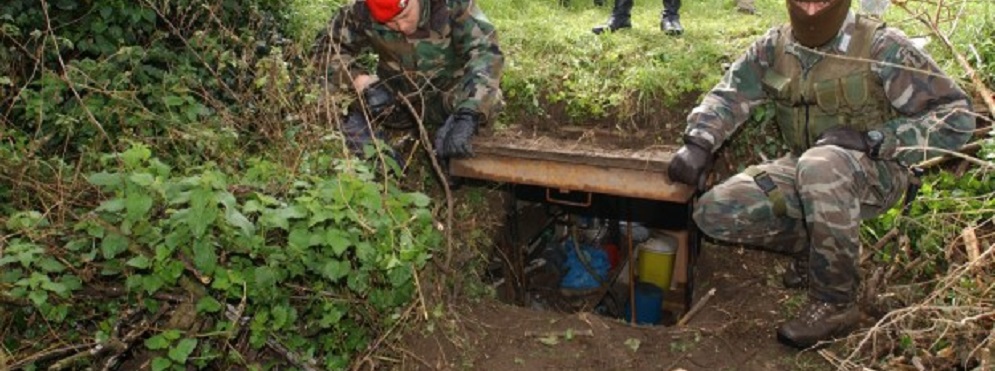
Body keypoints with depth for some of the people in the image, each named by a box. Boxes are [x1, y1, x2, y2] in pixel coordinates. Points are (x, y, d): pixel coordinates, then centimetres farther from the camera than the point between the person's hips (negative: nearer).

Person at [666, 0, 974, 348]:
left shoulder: (882, 48, -17)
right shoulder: (775, 46, -2)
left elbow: (956, 115, -18)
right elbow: (729, 95, 2)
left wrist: (871, 139, -29)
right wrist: (698, 144, -17)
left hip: (871, 172, -5)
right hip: (803, 171, 5)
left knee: (821, 165, -40)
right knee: (714, 213, -15)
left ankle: (835, 303, -23)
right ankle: (811, 244, 8)